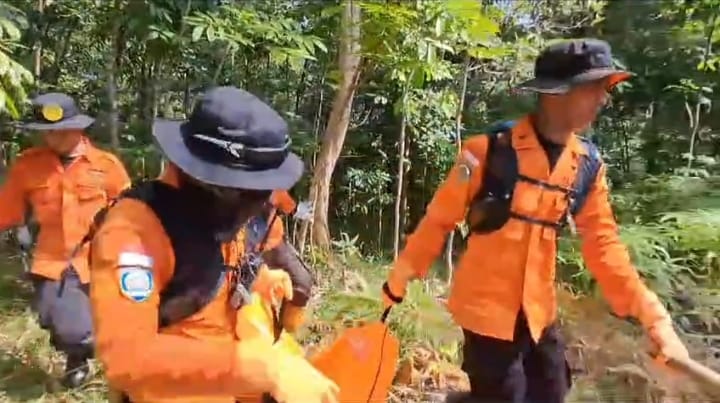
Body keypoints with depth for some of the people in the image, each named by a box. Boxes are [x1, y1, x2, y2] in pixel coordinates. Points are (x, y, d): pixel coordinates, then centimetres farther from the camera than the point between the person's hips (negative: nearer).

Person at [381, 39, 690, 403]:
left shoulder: (588, 164, 0)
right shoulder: (490, 149, -15)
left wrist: (653, 317, -4)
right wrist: (400, 276, -1)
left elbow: (602, 244, 3)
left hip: (539, 311, 6)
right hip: (486, 305, -5)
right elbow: (439, 219, -8)